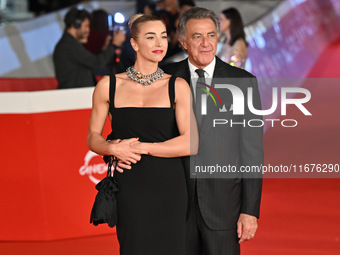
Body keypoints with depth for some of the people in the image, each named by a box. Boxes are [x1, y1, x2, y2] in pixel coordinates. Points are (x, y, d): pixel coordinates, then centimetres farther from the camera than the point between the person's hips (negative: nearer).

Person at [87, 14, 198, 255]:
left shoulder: (177, 87, 2)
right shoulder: (108, 86, 5)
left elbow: (191, 144, -7)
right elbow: (93, 138, 10)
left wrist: (142, 147, -10)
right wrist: (114, 149, -11)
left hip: (167, 185, 0)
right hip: (129, 187, 0)